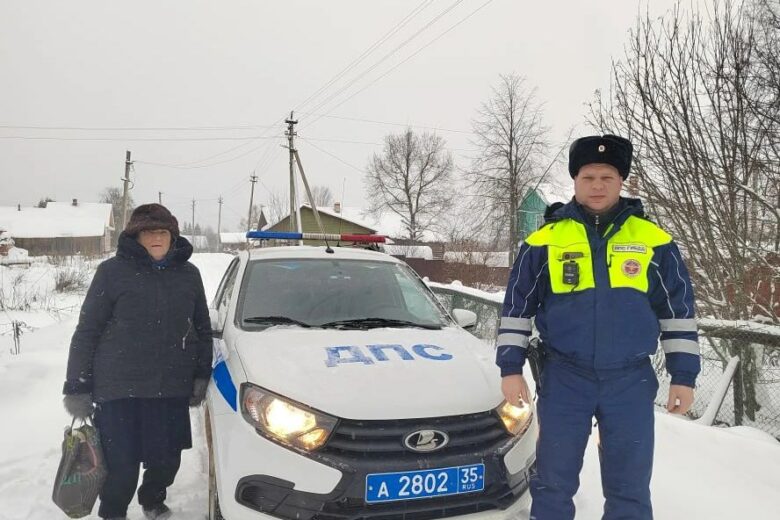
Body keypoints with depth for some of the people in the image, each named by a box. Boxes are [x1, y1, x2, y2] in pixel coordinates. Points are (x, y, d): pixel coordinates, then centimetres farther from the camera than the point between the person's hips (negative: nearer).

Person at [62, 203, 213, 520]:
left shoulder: (188, 274, 6)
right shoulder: (113, 271, -5)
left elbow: (202, 328, 14)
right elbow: (86, 331, -3)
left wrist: (201, 375, 8)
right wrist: (77, 387, -5)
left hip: (172, 389, 3)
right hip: (118, 389, -3)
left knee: (167, 459, 12)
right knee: (121, 466, 0)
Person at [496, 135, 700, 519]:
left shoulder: (654, 240, 1)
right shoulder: (544, 240, -1)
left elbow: (678, 310, 6)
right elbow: (516, 308, 4)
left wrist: (683, 375, 4)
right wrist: (511, 368, -1)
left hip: (631, 381, 1)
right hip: (563, 379, 0)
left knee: (629, 489, 10)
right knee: (553, 482, 9)